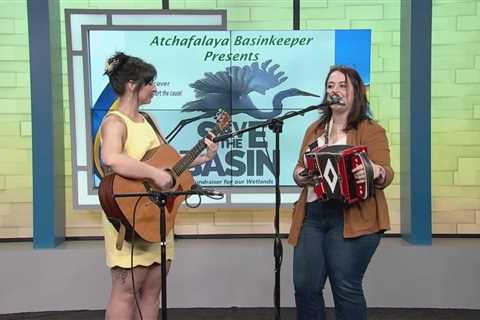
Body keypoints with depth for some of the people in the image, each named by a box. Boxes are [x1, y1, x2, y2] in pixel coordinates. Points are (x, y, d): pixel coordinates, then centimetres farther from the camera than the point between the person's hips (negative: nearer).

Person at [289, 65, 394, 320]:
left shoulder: (371, 130, 1)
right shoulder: (314, 129, 18)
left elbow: (386, 174, -7)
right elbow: (299, 168, 20)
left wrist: (375, 172, -30)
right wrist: (300, 176, -3)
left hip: (352, 219, -5)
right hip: (312, 217, 5)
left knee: (346, 288, -4)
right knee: (304, 286, 3)